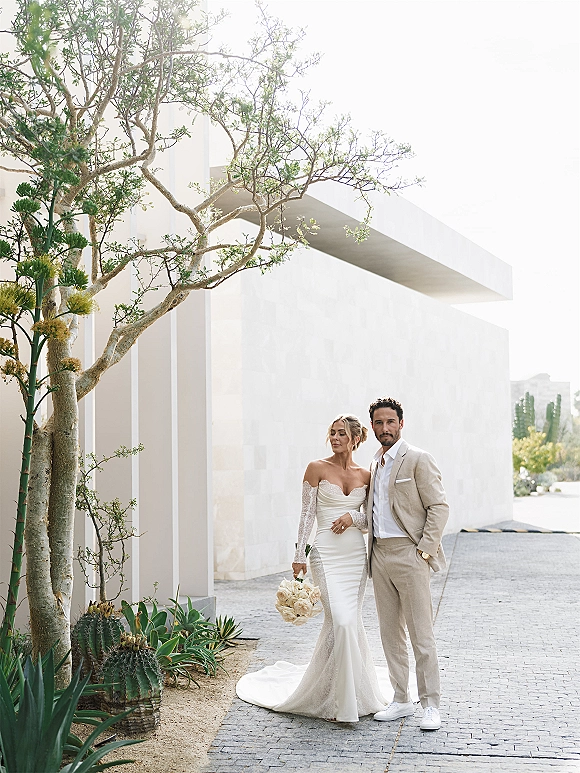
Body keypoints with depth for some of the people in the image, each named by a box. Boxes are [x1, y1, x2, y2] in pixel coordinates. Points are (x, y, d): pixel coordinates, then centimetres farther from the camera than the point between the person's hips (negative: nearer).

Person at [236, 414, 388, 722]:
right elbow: (307, 514, -2)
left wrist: (354, 517, -9)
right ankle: (344, 700, -5)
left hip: (356, 555, 4)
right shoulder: (317, 469, -1)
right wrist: (300, 555, -6)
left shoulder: (365, 475, 8)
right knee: (341, 622, -15)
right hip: (327, 555, -4)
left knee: (348, 622, 8)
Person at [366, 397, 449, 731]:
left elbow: (439, 506, -10)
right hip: (380, 554, 7)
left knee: (421, 634, -5)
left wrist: (424, 550, -14)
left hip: (409, 554, -7)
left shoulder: (418, 459, -7)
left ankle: (431, 705, 3)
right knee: (390, 632, 10)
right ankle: (402, 700, 19)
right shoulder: (375, 465, 16)